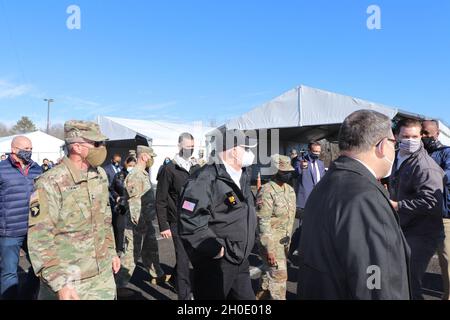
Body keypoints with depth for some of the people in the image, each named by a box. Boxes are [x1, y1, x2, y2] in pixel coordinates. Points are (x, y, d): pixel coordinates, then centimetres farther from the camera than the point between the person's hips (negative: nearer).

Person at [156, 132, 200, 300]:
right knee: (183, 259, 1)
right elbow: (161, 201, -5)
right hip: (179, 223, -5)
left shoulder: (197, 168, 10)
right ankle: (184, 295, 16)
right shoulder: (169, 170, -5)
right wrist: (163, 226, -8)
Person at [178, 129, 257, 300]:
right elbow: (190, 221, -28)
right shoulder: (206, 179, -22)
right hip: (215, 264, -8)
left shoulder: (242, 177, 9)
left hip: (241, 262, 8)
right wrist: (215, 249, -23)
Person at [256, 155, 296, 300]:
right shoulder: (267, 191, -19)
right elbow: (263, 221, -20)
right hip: (271, 240, -7)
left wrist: (288, 240, 17)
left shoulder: (290, 190, 7)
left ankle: (261, 296, 37)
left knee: (270, 271, 19)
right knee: (279, 275, -2)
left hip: (285, 240, 7)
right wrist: (269, 248, -20)